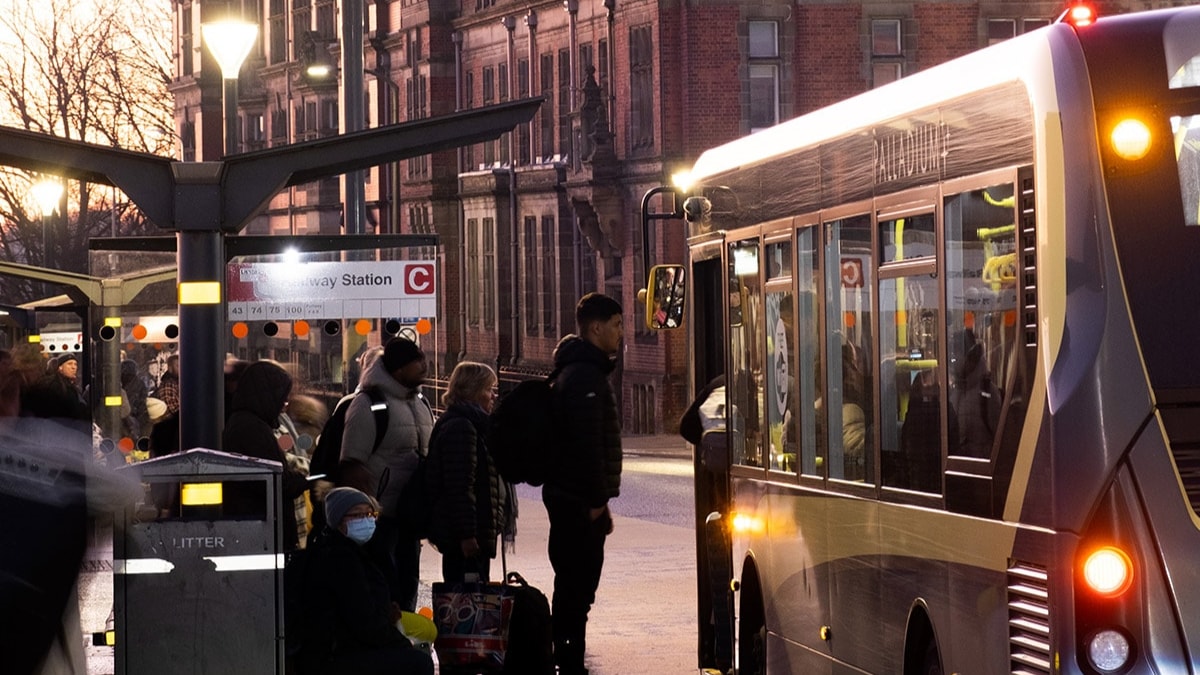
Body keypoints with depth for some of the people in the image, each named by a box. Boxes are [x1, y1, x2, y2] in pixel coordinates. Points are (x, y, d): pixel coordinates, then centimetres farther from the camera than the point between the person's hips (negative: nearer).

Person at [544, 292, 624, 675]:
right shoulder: (585, 375, -15)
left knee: (574, 586, 14)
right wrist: (596, 501, -20)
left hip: (572, 499, 11)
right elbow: (588, 443, -22)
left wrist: (599, 500, 22)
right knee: (577, 587, -9)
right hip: (579, 501, -11)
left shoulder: (583, 370, 19)